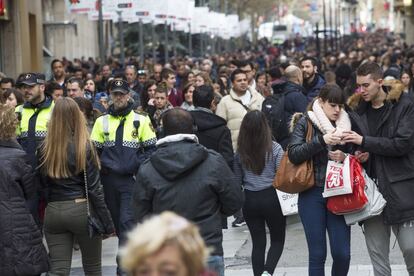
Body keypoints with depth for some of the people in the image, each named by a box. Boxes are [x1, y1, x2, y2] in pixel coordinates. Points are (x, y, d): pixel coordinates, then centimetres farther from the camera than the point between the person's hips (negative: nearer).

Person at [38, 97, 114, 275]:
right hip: (81, 209, -2)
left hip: (53, 212, 2)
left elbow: (42, 184, 1)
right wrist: (108, 224, -6)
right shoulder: (84, 147, -10)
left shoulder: (45, 148, -1)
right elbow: (94, 189, -10)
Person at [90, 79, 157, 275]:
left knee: (126, 223, -13)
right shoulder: (102, 121, 8)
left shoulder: (141, 120, 0)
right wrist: (102, 166, -1)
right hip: (109, 180, 4)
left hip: (131, 180, -4)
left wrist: (137, 165, -10)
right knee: (118, 223, 12)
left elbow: (151, 148, 1)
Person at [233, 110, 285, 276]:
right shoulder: (275, 149, -10)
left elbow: (237, 180, 6)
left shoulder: (240, 152, -1)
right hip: (272, 198, -2)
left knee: (258, 243, 12)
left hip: (249, 200, 2)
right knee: (277, 240, 10)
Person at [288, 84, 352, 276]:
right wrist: (321, 140, -21)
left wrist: (345, 158, -7)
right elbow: (293, 154, -10)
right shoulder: (306, 123, 0)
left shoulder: (345, 124, 8)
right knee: (317, 254, 1)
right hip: (312, 194, -2)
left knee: (342, 254, -3)